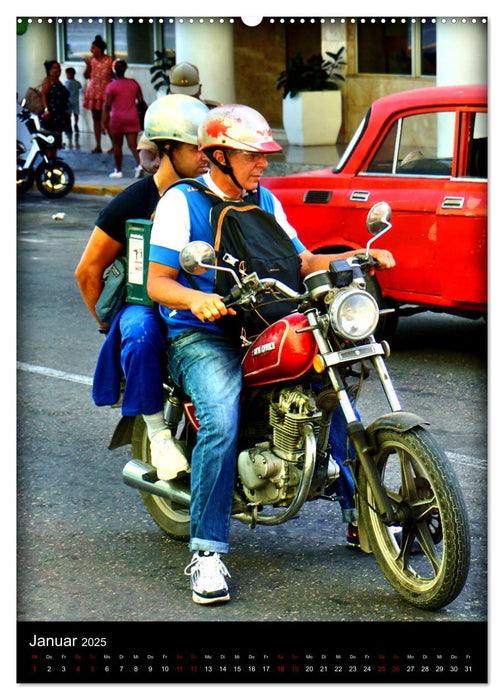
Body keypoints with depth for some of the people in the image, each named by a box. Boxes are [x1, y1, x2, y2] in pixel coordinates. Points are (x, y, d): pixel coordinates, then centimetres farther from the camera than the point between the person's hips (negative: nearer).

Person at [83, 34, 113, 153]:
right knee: (96, 118, 7)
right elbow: (86, 76, 4)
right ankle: (98, 146, 12)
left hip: (105, 92, -4)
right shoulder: (91, 59, 4)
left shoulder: (109, 60, -6)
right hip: (93, 92, 4)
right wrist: (88, 65, -10)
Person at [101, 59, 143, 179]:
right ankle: (139, 164, -21)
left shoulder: (111, 86, -8)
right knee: (132, 144, 2)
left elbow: (107, 105, -10)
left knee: (117, 145, 8)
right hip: (132, 118, 3)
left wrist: (103, 122, -7)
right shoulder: (133, 83, 5)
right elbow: (140, 100, 8)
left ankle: (118, 170, 13)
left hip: (117, 118, -3)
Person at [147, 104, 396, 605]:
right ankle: (207, 553, -27)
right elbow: (157, 282, -8)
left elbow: (301, 262, 15)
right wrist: (195, 299, -30)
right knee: (221, 419, -32)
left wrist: (358, 258, -1)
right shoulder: (181, 201, -2)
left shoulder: (264, 200, 17)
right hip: (201, 338, -6)